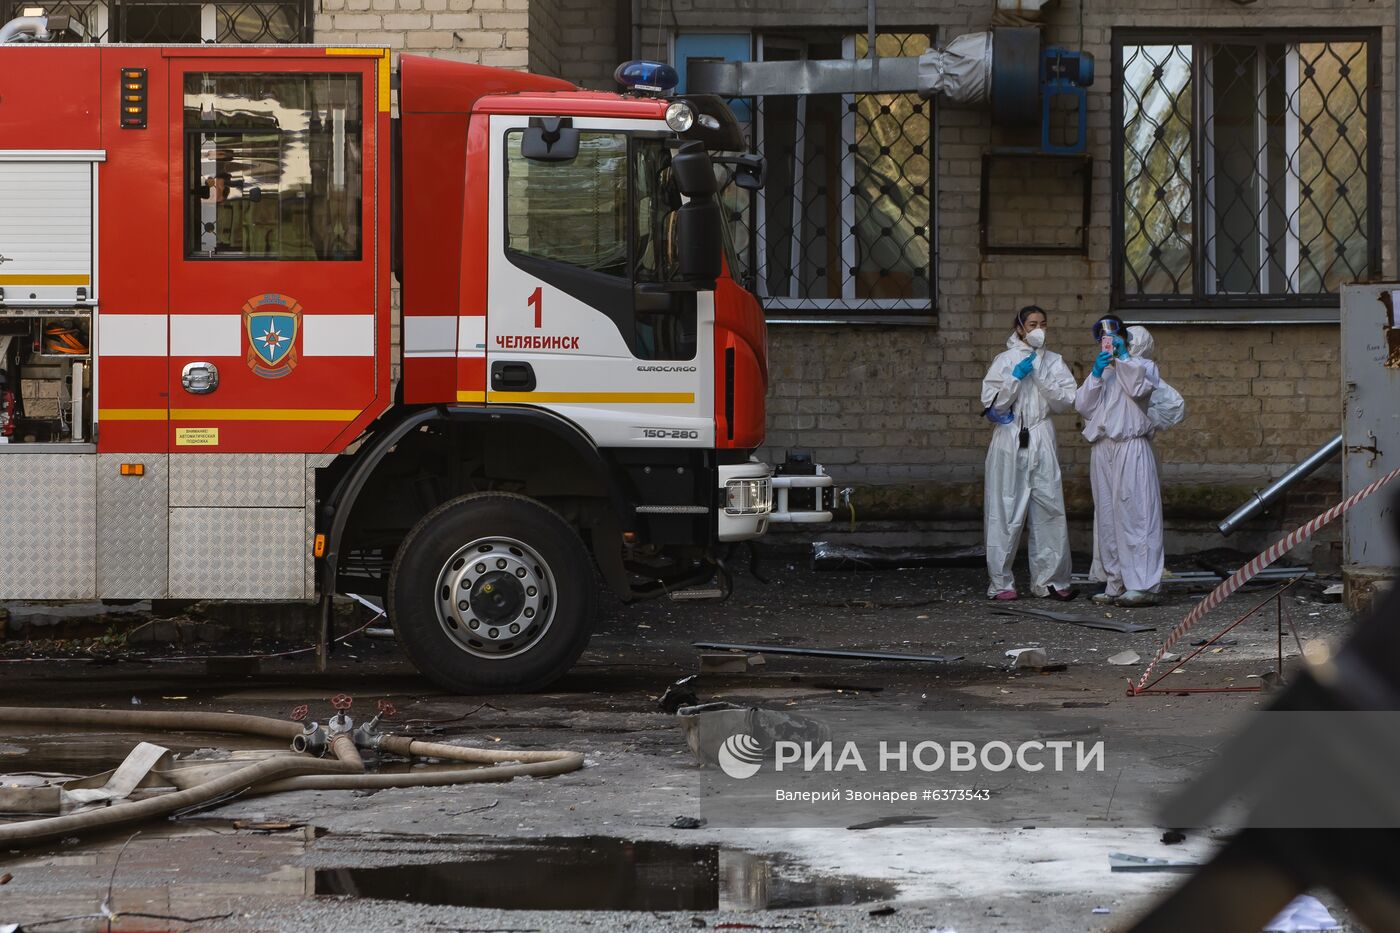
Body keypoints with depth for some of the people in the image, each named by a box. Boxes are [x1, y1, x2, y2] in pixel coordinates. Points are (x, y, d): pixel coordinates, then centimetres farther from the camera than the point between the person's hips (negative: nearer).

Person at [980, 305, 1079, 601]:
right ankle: (1001, 582, 1)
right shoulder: (1005, 360, 6)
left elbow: (1065, 401, 2)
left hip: (1042, 440, 2)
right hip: (1009, 441, -2)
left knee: (1049, 509, -3)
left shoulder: (1053, 362, 13)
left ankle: (1049, 579, 3)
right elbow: (992, 405, -1)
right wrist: (1015, 378, -10)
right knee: (1006, 511, -4)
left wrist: (1040, 376, -8)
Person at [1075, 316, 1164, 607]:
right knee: (1107, 519, 4)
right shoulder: (1099, 372, 26)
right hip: (1102, 449, 6)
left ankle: (1142, 586, -15)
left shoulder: (1142, 366, 12)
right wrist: (1096, 374, -3)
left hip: (1131, 448, -6)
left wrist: (1123, 356, -7)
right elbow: (1082, 406, 8)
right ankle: (1116, 585, 7)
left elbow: (1141, 387, -12)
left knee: (1135, 514, -12)